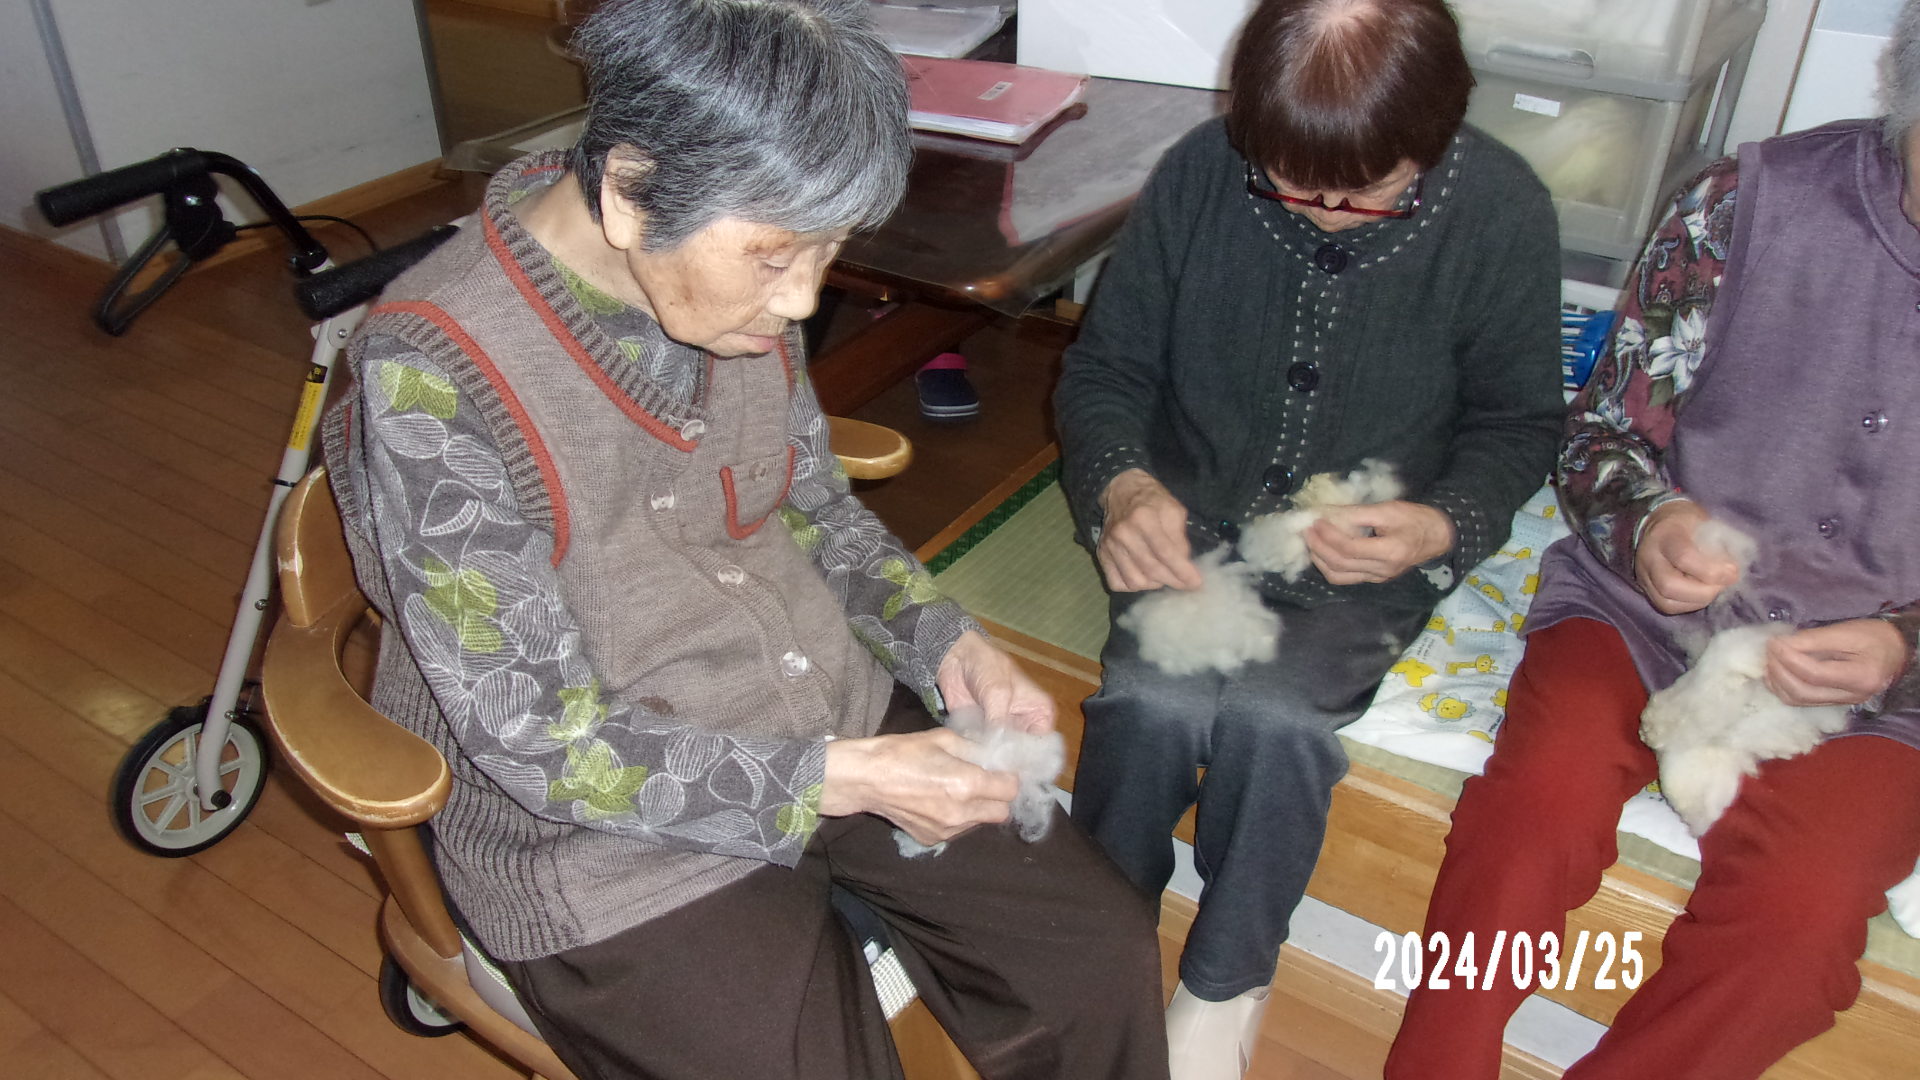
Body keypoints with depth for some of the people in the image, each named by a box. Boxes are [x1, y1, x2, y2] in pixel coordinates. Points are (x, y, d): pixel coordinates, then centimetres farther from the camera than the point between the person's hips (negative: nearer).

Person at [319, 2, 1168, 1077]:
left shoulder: (738, 283, -6)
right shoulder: (429, 378, -24)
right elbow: (538, 740, -21)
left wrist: (945, 641, -7)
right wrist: (841, 779, -23)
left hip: (841, 725, 6)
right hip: (603, 827, -5)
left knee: (1102, 951, 2)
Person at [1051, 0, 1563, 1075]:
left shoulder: (1504, 212, -13)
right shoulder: (1200, 174, -11)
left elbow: (1516, 423, 0)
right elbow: (1105, 366, -1)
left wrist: (1443, 529, -20)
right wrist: (1122, 482, -23)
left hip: (1369, 552, -1)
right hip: (1190, 520, 1)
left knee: (1274, 714, -29)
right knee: (1156, 698, -27)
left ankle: (1229, 977, 1)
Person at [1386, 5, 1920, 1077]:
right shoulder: (1757, 199, -4)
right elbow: (1605, 427, 4)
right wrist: (1646, 524, -17)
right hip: (1647, 608, 0)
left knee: (1803, 907, -28)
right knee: (1542, 796, -30)